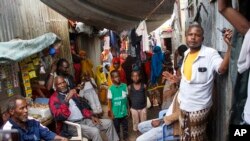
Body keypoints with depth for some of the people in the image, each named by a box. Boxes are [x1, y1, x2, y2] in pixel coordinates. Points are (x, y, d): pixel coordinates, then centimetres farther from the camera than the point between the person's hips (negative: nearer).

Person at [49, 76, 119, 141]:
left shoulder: (72, 93, 17)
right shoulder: (54, 98, -4)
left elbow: (82, 106, 21)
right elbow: (58, 116, -20)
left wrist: (91, 116, 6)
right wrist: (67, 100, -25)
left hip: (84, 120, 7)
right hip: (71, 125, -7)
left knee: (108, 123, 0)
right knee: (95, 131, -31)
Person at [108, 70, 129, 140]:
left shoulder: (124, 86, -6)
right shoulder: (111, 89, -13)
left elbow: (126, 98, 3)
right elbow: (110, 101, -8)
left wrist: (128, 109, 7)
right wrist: (111, 113, -7)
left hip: (124, 112, 3)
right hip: (116, 113, -2)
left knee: (125, 126, 18)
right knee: (116, 127, 15)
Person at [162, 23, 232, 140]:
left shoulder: (210, 53, -18)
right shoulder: (187, 53, 3)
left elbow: (222, 69, -35)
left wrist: (230, 45, -42)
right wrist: (177, 79, 5)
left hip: (198, 106, -7)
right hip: (184, 104, 7)